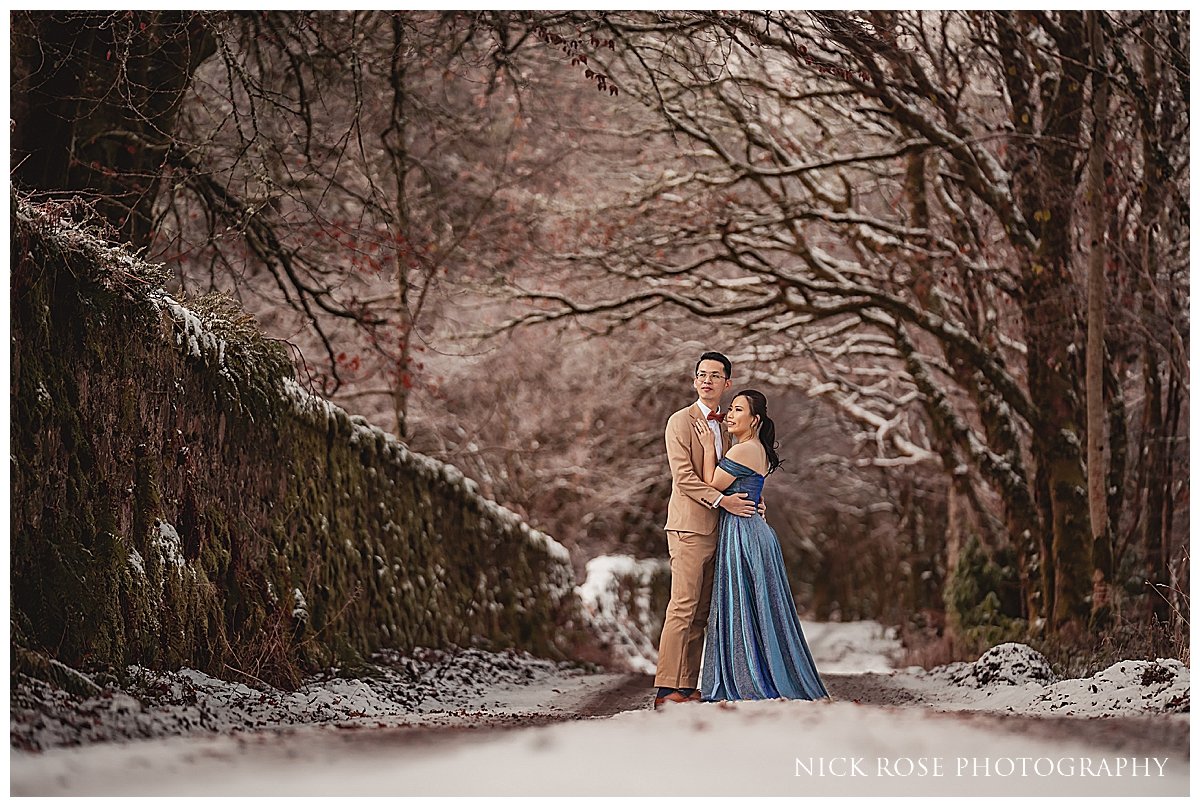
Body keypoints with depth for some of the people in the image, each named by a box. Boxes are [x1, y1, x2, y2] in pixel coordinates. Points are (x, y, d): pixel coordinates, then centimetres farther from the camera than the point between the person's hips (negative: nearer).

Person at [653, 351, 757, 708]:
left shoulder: (723, 426, 21)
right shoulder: (680, 421, -3)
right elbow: (683, 476, -13)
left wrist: (748, 501, 7)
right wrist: (722, 499, -20)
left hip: (715, 529, 8)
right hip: (689, 526, -8)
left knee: (701, 613, 5)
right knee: (683, 608, -12)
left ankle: (688, 688, 7)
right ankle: (666, 690, -13)